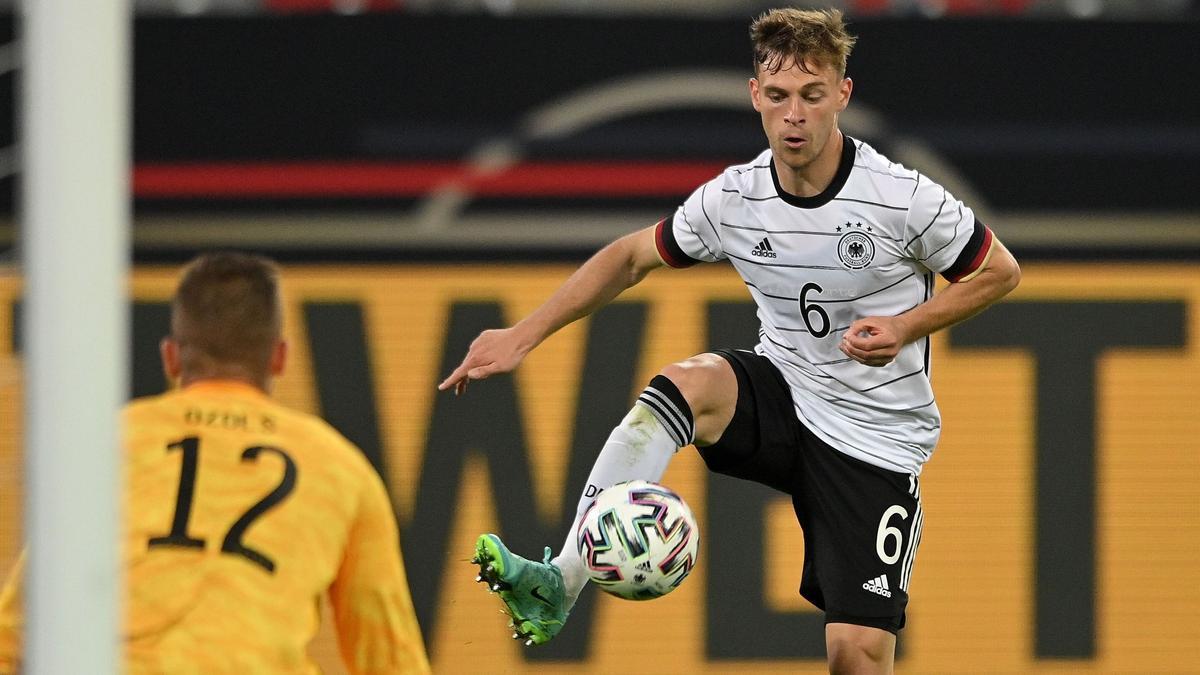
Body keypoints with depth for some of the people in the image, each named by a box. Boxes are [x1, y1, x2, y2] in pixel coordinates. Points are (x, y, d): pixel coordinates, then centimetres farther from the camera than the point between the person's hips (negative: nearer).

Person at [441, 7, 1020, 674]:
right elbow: (633, 255, 8)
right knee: (684, 383, -31)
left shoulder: (906, 198, -17)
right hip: (782, 399, 3)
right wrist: (523, 335, 2)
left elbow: (999, 272, -2)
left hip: (877, 438, -3)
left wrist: (905, 328, -17)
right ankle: (559, 583, -37)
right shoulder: (732, 200, -7)